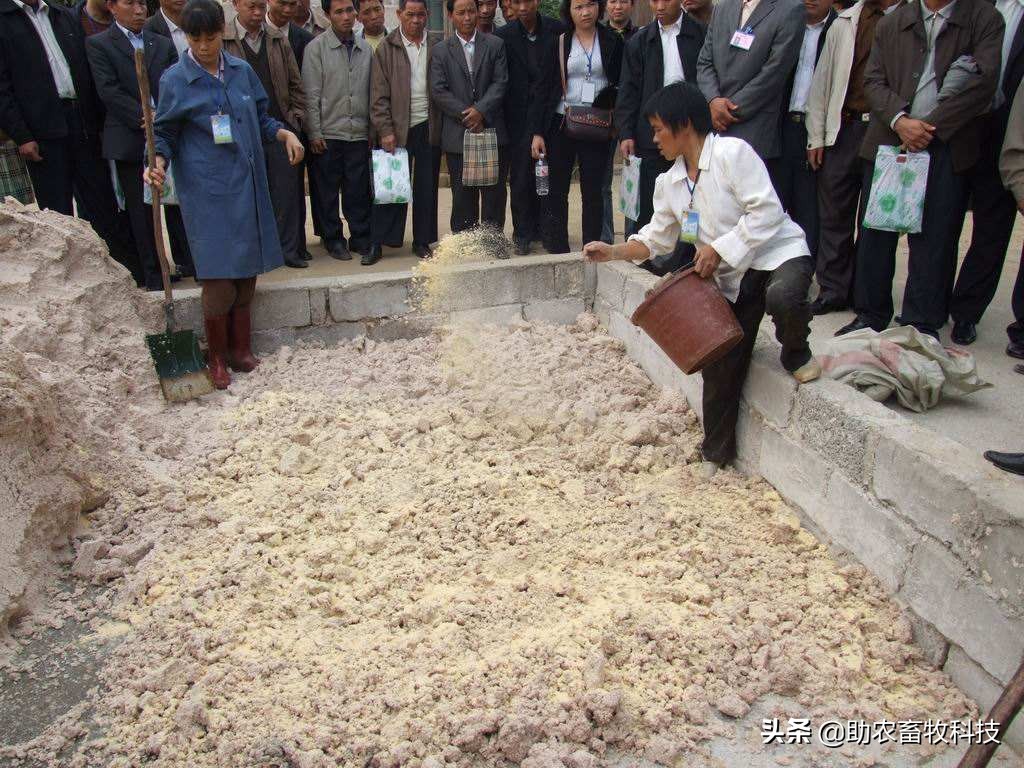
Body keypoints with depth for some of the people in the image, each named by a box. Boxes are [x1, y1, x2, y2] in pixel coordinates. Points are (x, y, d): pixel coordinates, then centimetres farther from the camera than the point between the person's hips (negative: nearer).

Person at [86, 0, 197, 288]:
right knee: (141, 210, 3)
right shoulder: (98, 44, 2)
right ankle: (151, 273, 11)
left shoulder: (164, 44, 13)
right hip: (130, 139, -3)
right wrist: (144, 118, -16)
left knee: (177, 202, 5)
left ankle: (186, 262, 17)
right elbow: (108, 90, -7)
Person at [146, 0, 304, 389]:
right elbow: (164, 133, 1)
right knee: (219, 275, -7)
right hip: (207, 192, -4)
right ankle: (217, 358, 9)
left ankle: (240, 349, 22)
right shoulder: (175, 79, -3)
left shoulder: (241, 70, 8)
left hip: (247, 186, 5)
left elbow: (260, 118, 18)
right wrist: (158, 162, -18)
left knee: (246, 271, 9)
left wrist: (284, 133, -1)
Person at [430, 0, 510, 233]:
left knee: (494, 194, 3)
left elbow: (500, 83, -1)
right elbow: (438, 91, -2)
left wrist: (480, 111, -14)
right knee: (463, 197, 5)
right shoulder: (440, 51, 7)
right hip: (458, 134, 0)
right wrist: (466, 115, -11)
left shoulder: (495, 45, 8)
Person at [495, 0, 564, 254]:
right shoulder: (504, 36, -2)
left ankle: (540, 229, 19)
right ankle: (522, 235, 10)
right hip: (520, 118, -1)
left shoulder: (557, 30, 1)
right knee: (520, 179, 1)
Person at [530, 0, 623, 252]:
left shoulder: (613, 42, 6)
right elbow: (543, 89, 4)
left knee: (593, 191, 4)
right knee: (556, 191, 2)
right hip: (561, 125, 0)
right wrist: (537, 132, -2)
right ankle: (558, 253, 10)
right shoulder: (558, 44, 5)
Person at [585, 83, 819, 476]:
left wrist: (718, 248, -20)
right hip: (732, 274, 6)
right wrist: (613, 252, 1)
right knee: (720, 363, -2)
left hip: (780, 252, -6)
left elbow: (766, 212, -19)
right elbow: (657, 238, 15)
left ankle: (796, 354, -4)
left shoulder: (732, 152, -14)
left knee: (782, 298, -42)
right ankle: (716, 453, 16)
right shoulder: (670, 183, 8)